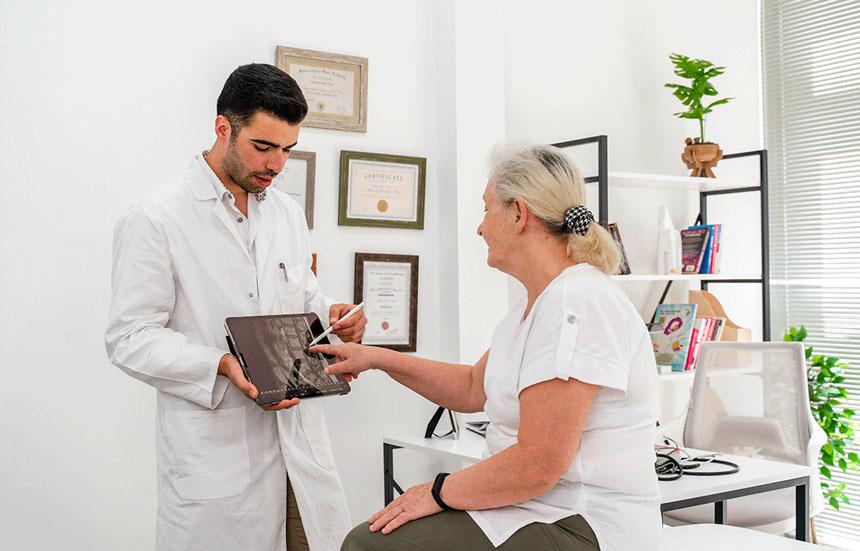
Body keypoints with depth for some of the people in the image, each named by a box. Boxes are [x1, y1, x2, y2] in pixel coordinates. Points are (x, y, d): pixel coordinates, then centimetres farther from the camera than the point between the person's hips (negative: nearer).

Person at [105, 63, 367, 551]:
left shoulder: (288, 213, 12)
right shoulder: (156, 220, -8)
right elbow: (130, 338, -10)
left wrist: (332, 316, -2)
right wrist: (223, 366, -24)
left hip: (300, 440, 6)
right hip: (215, 452, -5)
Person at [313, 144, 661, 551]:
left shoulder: (578, 304, -21)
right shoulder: (535, 305, 12)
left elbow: (537, 465, -24)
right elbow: (473, 389, 24)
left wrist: (440, 492, -11)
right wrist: (377, 358, 20)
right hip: (535, 510, 9)